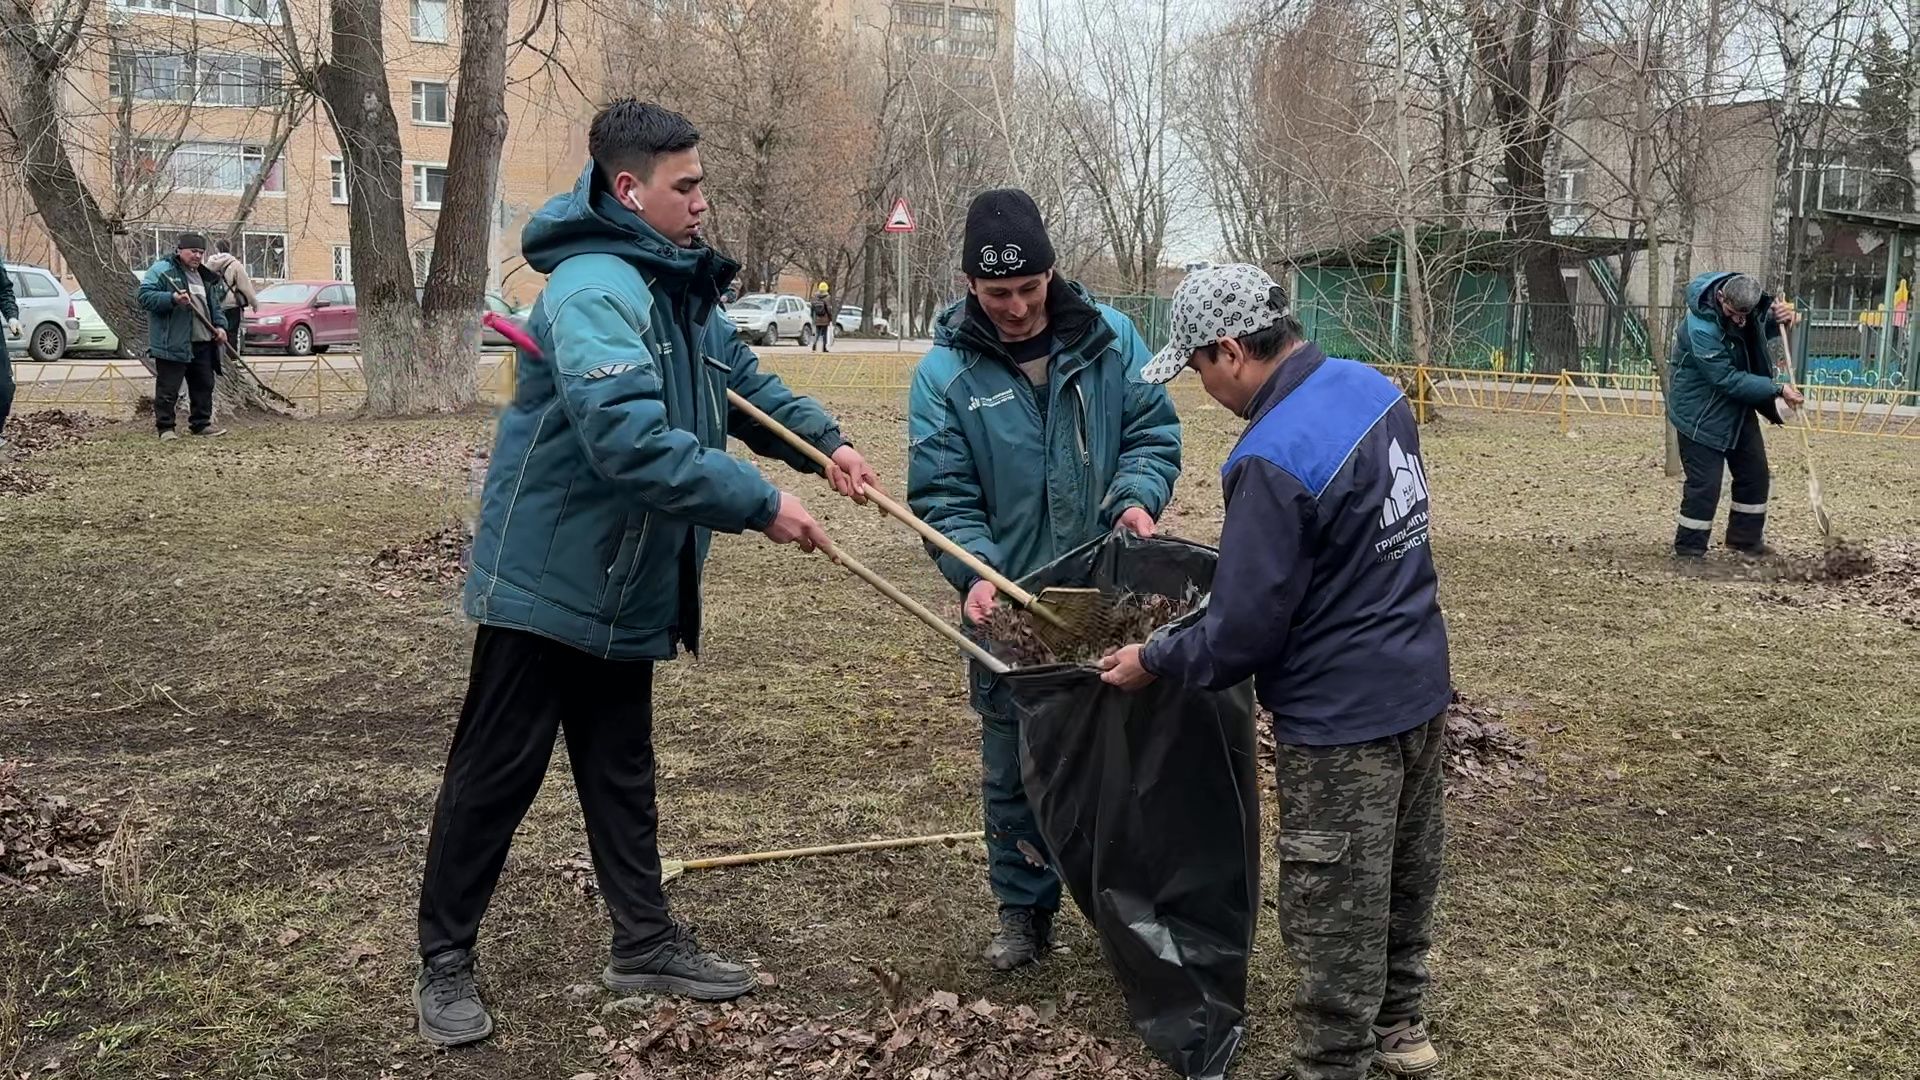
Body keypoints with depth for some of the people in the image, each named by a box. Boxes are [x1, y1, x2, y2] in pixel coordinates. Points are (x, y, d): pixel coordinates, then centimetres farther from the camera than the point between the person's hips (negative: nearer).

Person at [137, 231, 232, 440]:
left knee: (204, 385, 12)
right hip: (172, 344, -7)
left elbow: (215, 305, 26)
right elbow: (145, 296, -13)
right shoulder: (160, 271, -4)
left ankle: (201, 423, 23)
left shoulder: (206, 276, 19)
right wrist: (172, 299, -25)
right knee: (168, 389, -3)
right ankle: (165, 428, 4)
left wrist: (221, 326, 9)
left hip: (203, 343, 7)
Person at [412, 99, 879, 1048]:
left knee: (622, 770, 17)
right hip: (547, 581, -9)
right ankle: (444, 962, 17)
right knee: (496, 773, 3)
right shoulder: (593, 290, -23)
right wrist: (760, 505, -31)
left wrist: (823, 440, 3)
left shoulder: (680, 287, 9)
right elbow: (631, 440, -35)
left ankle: (645, 942, 28)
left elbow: (743, 381, 20)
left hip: (628, 587, 9)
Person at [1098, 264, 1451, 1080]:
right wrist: (1237, 572, 18)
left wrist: (1153, 661, -5)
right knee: (1403, 875, 25)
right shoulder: (1373, 388, 0)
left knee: (1335, 916, 7)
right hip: (1419, 685, 9)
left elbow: (1242, 633, -22)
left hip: (1343, 719, -9)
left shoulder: (1274, 458, -27)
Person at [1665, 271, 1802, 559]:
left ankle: (1746, 538, 30)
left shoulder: (1746, 301, -8)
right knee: (1704, 484, -8)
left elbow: (1761, 329, 14)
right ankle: (1688, 551, 4)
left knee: (1755, 474, 15)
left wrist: (1782, 317, -9)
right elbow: (1727, 379, -30)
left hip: (1738, 409, 9)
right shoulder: (1701, 328, -32)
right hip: (1701, 414, -8)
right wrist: (1777, 389, -29)